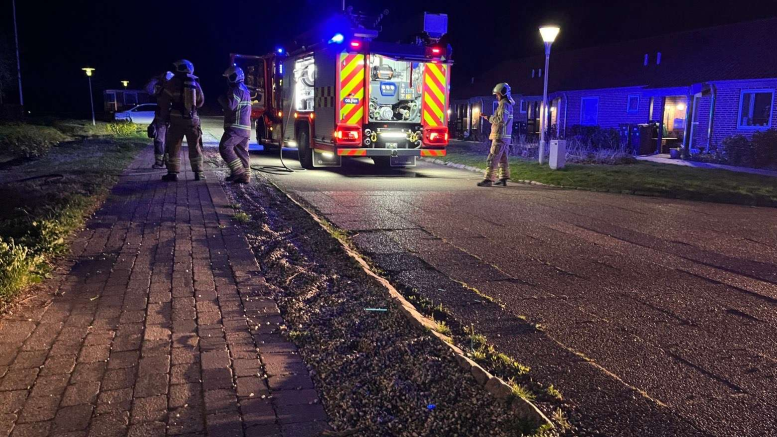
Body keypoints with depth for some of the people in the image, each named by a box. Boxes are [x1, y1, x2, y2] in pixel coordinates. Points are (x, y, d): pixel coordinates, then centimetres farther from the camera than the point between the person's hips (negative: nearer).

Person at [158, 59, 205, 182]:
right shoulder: (195, 83, 5)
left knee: (174, 147, 4)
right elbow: (200, 101, 15)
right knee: (195, 147, 10)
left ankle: (173, 173, 3)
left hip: (177, 119, -3)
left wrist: (164, 117, 5)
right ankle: (198, 172, 8)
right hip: (192, 119, 3)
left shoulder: (172, 83, -6)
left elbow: (164, 102, -6)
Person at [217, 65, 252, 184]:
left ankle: (238, 171, -14)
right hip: (245, 127, 10)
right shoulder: (244, 89, 22)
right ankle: (245, 176, 7)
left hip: (236, 127, -10)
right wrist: (225, 100, 22)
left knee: (225, 147, -10)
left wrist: (221, 98, -4)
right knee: (242, 152, 9)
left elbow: (231, 106, -21)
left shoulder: (237, 89, -12)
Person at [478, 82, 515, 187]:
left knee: (493, 158, -10)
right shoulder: (508, 104, 16)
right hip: (505, 136, 10)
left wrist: (490, 118, -12)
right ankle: (503, 178, 17)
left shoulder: (504, 104, -14)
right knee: (503, 158, 13)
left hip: (500, 136, -10)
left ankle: (488, 179, -10)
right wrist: (488, 117, 15)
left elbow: (501, 120, -23)